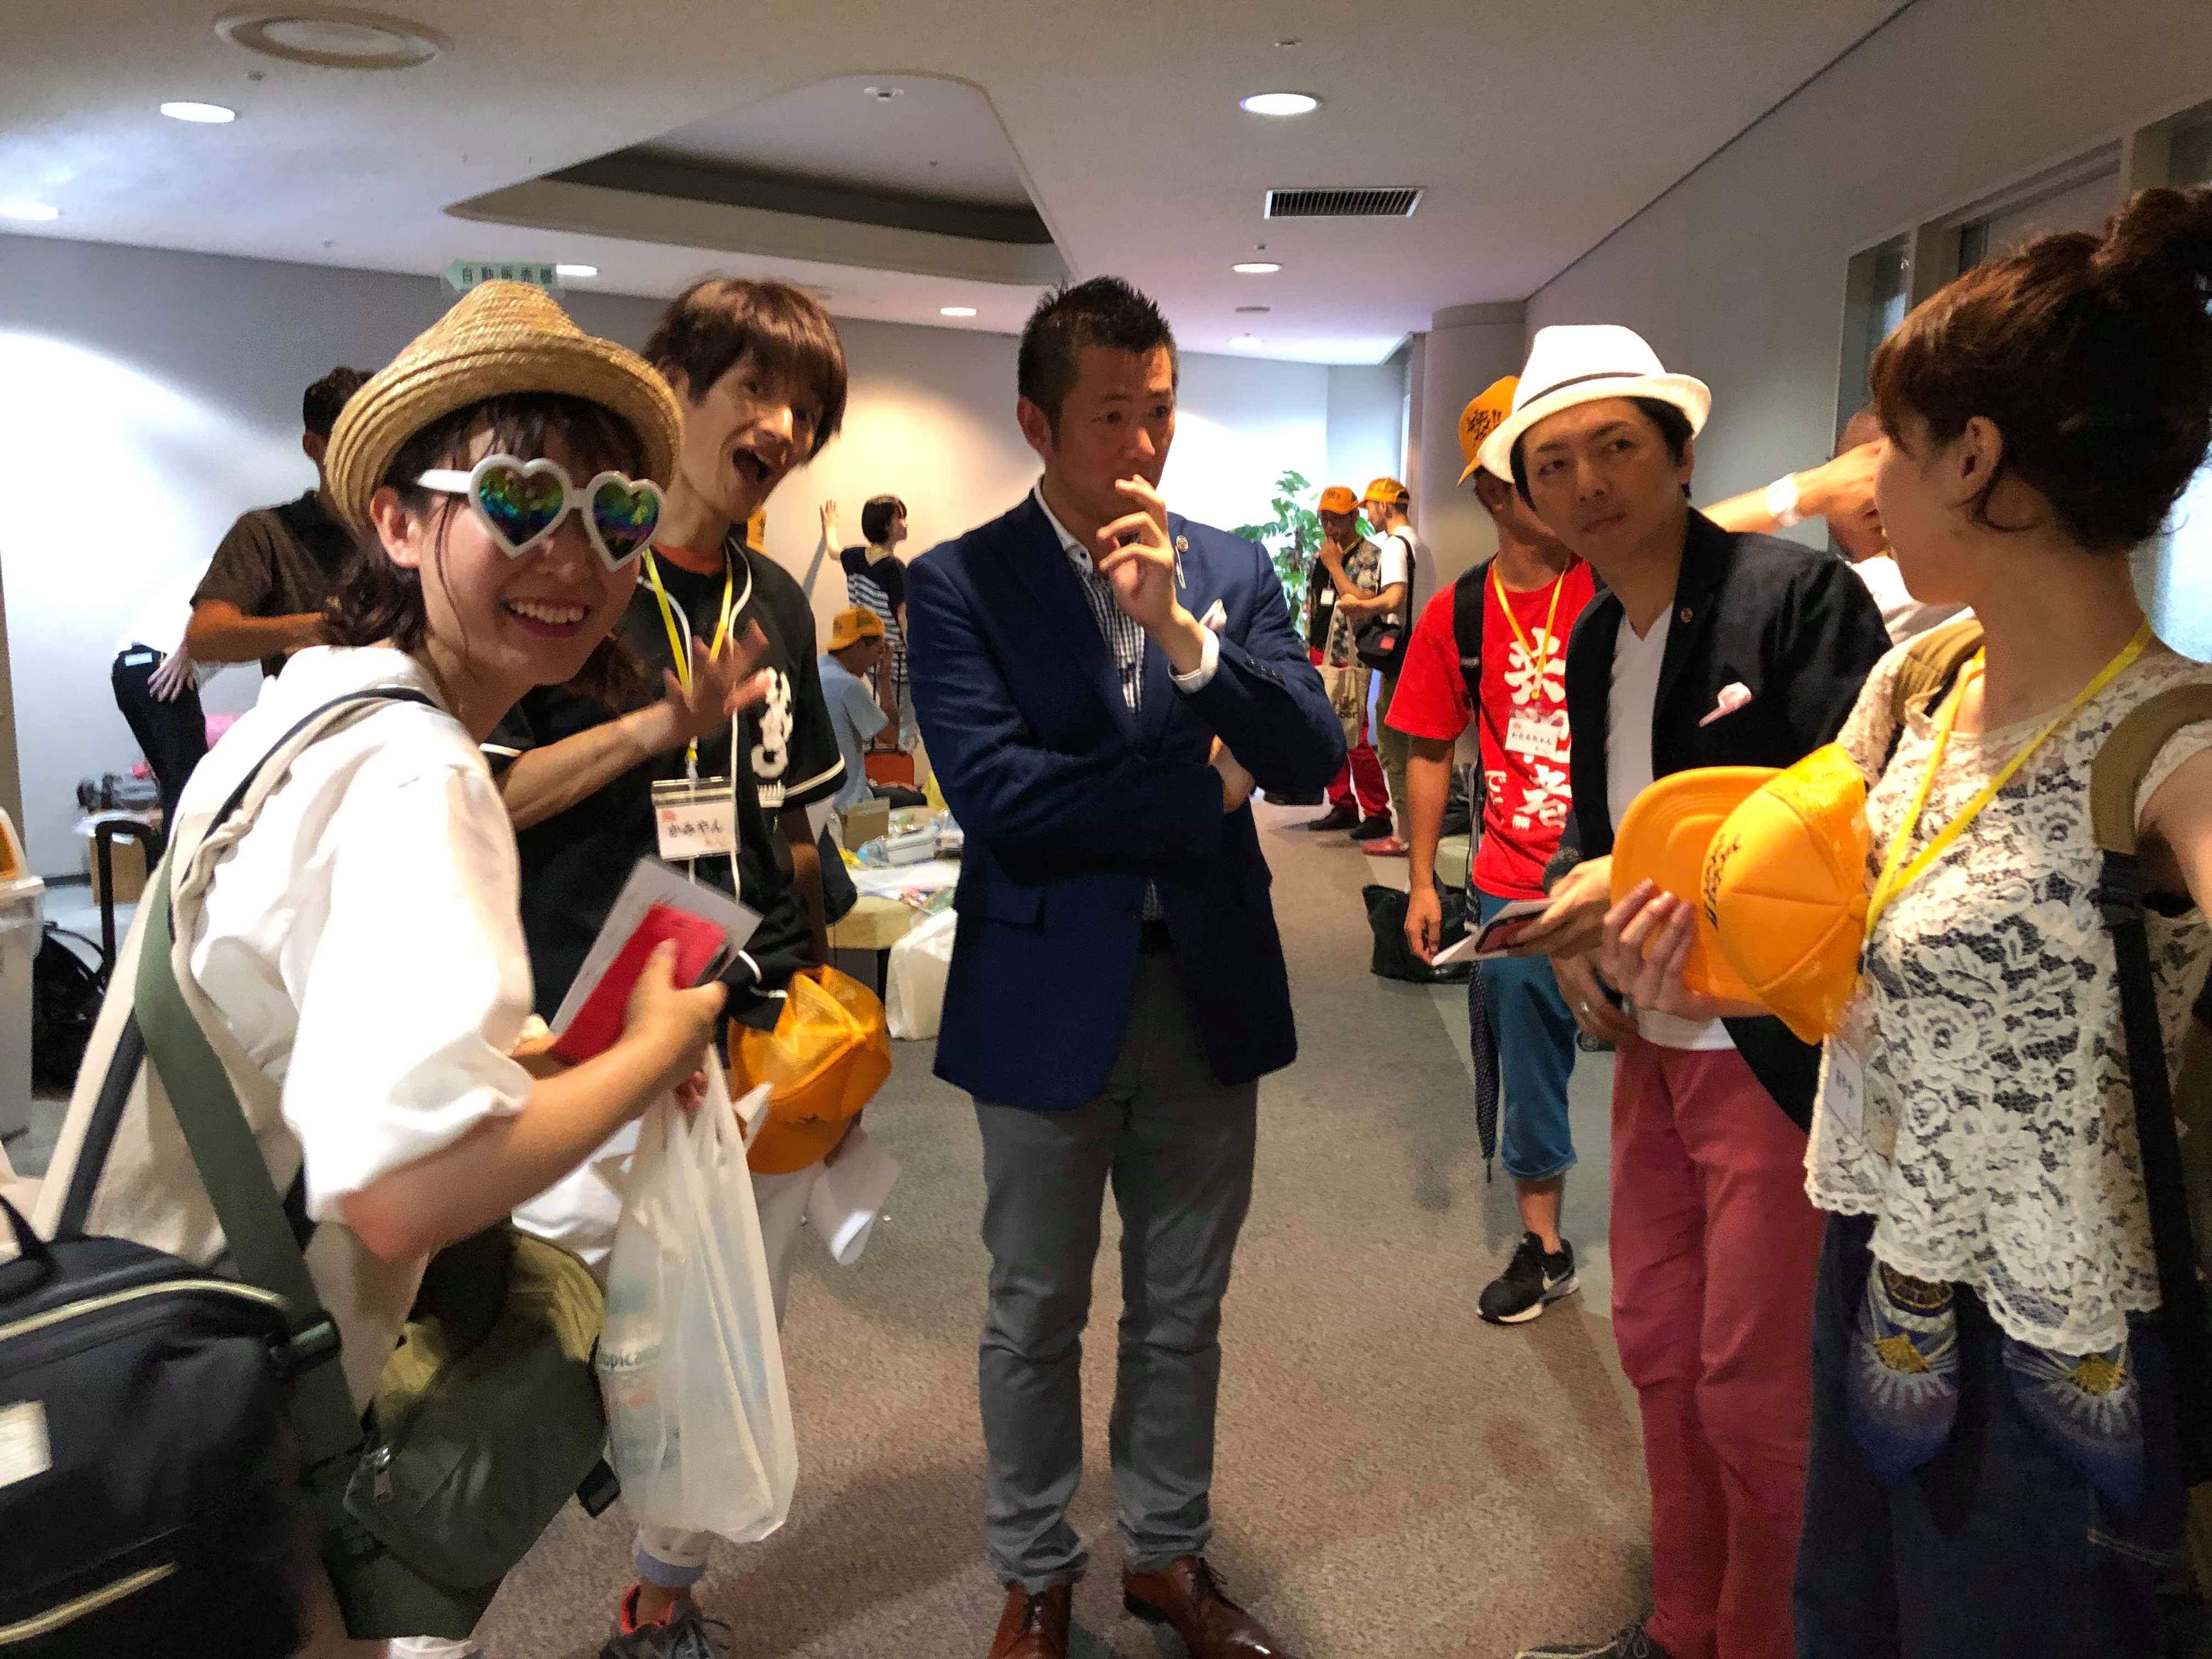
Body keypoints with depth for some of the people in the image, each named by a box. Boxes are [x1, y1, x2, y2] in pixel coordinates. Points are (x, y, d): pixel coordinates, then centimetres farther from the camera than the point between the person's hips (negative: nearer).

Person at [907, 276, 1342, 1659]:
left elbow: (1315, 757, -7)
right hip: (1050, 998, -3)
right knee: (1036, 1320, 14)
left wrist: (1184, 631, -21)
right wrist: (1204, 788, -12)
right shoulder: (960, 585, -7)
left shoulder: (1234, 571, 4)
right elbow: (996, 793, -19)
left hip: (1210, 988, 3)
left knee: (1184, 1314, 18)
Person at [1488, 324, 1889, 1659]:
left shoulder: (1798, 593, -13)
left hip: (1777, 1057, -7)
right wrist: (1579, 945, 1)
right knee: (1659, 1351, 18)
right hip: (1656, 1045, 7)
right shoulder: (1592, 640, 10)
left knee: (1756, 1394, 6)